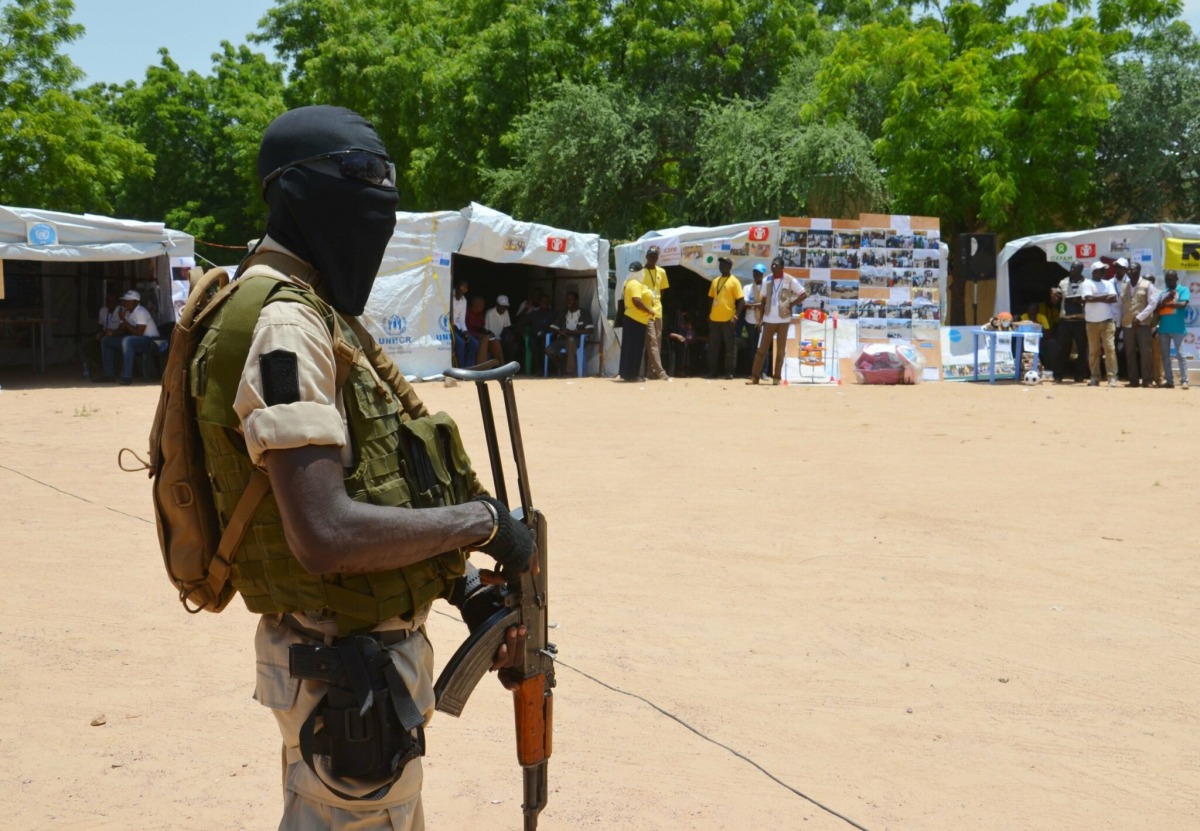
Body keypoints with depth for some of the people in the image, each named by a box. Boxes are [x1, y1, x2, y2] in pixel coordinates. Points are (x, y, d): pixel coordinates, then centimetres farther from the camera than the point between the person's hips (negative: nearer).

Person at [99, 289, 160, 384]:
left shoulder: (141, 312, -19)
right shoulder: (126, 312, 8)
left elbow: (138, 333, -26)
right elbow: (121, 330, 14)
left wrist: (124, 320, -23)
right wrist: (111, 333, -8)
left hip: (150, 341, -10)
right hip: (134, 340, 10)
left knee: (127, 340, -39)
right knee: (105, 341, 6)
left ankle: (127, 377, -38)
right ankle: (108, 375, 4)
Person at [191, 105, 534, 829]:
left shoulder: (323, 312, 11)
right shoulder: (285, 324, -20)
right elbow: (325, 534, -30)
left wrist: (462, 585, 10)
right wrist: (482, 519, -19)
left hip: (371, 642, 10)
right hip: (345, 665, -10)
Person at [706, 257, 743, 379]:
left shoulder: (734, 281, -4)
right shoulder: (715, 281, 14)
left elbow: (740, 301, -7)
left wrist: (736, 316, -15)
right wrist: (709, 314, 13)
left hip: (728, 319, -6)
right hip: (714, 319, 6)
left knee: (729, 346, -1)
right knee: (713, 346, 7)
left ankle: (730, 372, 2)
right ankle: (712, 371, 13)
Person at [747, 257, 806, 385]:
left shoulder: (790, 281, -5)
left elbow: (804, 294, -4)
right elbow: (764, 300, 11)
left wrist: (791, 304, -9)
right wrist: (761, 318, 5)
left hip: (783, 320, -3)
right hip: (769, 319, 3)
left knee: (780, 350, 3)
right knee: (762, 349, -1)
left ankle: (776, 377, 8)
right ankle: (754, 377, -2)